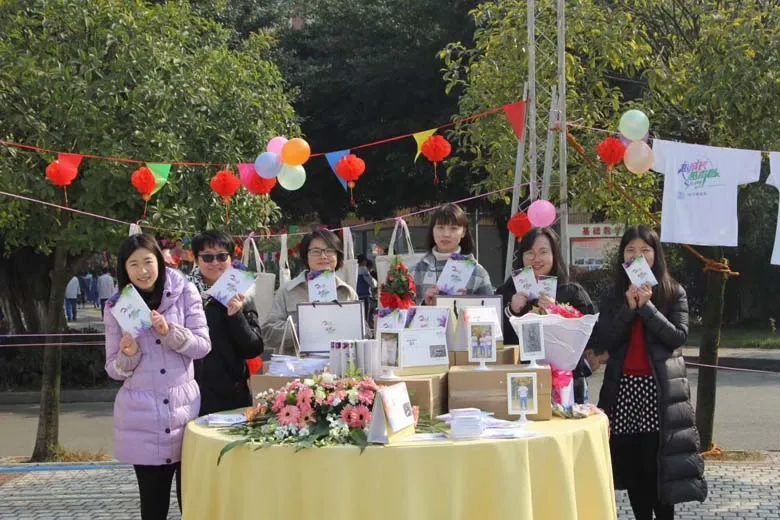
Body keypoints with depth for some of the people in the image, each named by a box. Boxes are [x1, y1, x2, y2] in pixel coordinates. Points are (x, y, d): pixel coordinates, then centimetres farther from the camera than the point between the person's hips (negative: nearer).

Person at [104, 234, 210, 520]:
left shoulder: (184, 292, 1)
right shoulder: (116, 307, 3)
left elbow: (203, 345, -2)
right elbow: (114, 369, 6)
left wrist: (169, 332, -18)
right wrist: (128, 355, -15)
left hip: (185, 410, -1)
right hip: (142, 419, 1)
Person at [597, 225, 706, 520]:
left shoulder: (674, 292, 4)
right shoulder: (615, 295, 11)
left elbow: (678, 336, -8)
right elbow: (605, 340, 0)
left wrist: (647, 306, -15)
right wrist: (629, 308, -11)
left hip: (659, 387, -3)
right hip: (623, 387, 3)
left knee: (657, 462, -6)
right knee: (631, 463, 3)